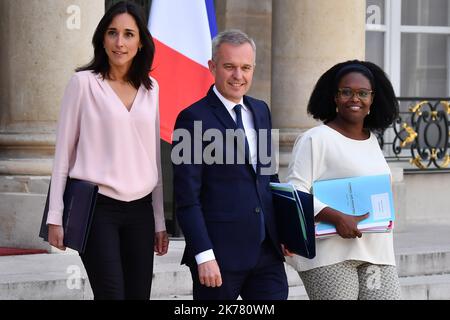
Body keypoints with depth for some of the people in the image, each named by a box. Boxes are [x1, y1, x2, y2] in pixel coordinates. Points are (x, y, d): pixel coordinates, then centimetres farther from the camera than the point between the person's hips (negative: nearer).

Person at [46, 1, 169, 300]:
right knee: (111, 294, -14)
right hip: (97, 207, -4)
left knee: (140, 294, 1)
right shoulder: (84, 83, -2)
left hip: (140, 209, 4)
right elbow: (63, 152, 0)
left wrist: (160, 220, 14)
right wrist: (55, 217, -4)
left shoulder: (150, 88, 11)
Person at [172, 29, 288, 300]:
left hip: (267, 251, 6)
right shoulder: (194, 118, -8)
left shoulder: (261, 111, 14)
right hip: (220, 253, -6)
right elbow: (187, 198, -12)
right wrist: (204, 256, -17)